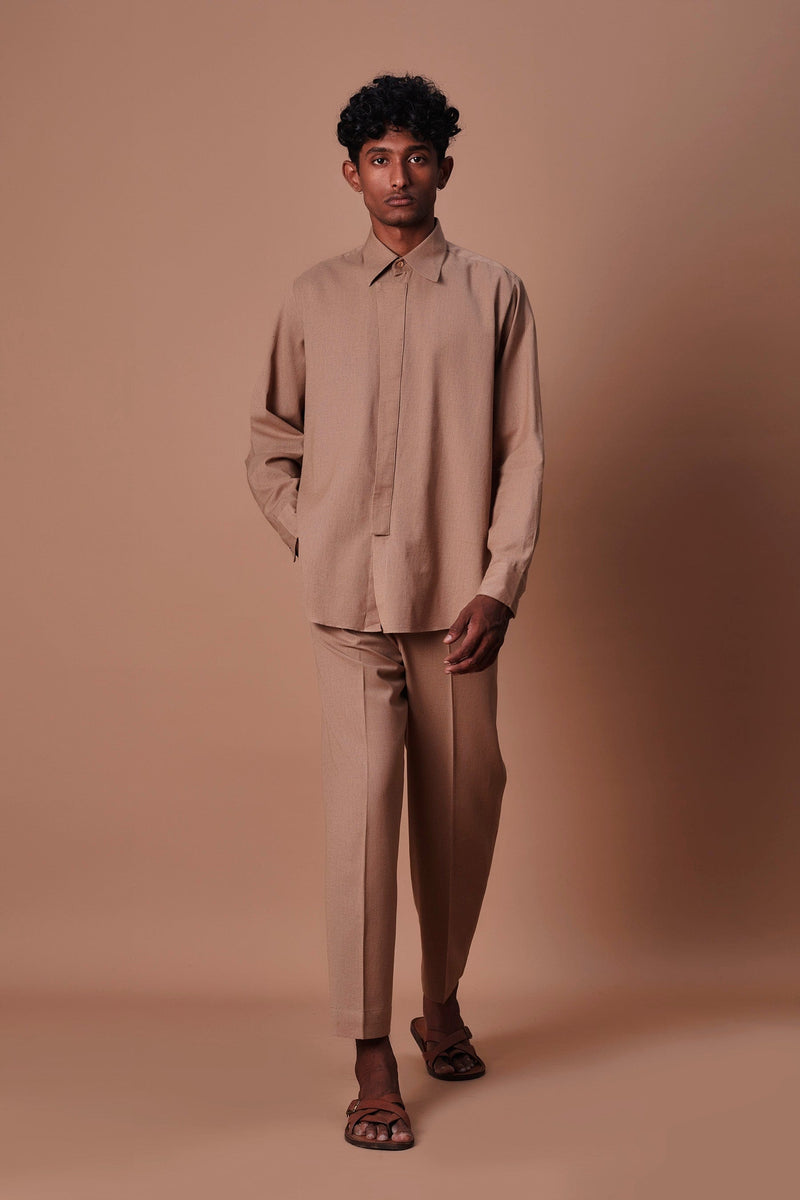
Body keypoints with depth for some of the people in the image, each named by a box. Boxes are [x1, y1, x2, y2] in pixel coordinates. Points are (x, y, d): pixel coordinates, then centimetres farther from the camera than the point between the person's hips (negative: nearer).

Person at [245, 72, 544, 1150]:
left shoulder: (494, 295, 7)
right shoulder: (313, 299, 10)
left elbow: (523, 451, 2)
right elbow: (270, 446, 16)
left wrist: (499, 586, -7)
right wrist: (312, 540, 4)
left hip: (456, 602, 1)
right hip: (349, 600, 0)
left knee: (461, 812, 7)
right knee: (363, 803, -9)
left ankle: (442, 1008, 30)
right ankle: (372, 1062, -2)